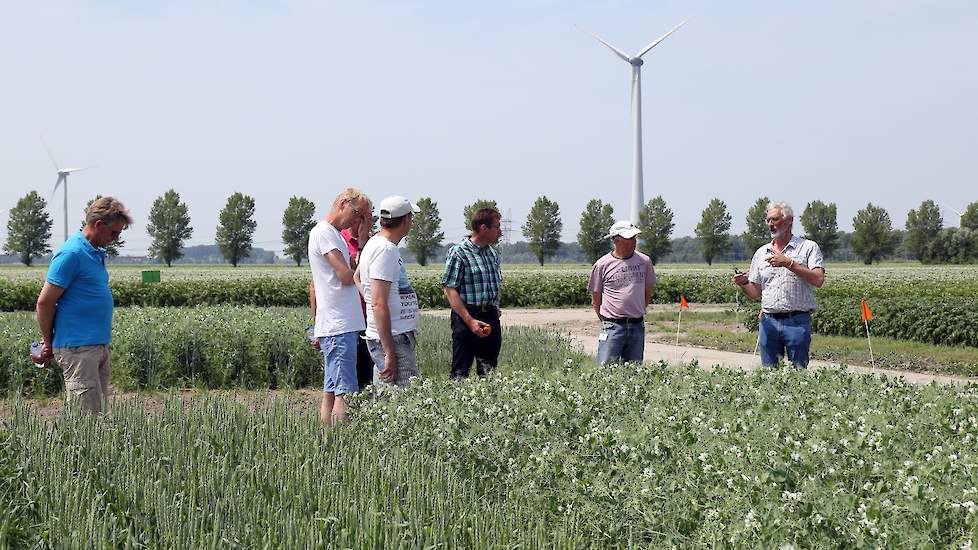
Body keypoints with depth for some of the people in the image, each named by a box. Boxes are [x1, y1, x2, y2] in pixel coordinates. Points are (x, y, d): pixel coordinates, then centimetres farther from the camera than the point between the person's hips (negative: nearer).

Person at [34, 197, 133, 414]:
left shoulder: (97, 253, 15)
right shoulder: (72, 254, -14)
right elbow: (44, 302, -13)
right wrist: (48, 343, -3)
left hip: (98, 345, 9)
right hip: (77, 347, -9)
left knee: (100, 411, 10)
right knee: (86, 414, -10)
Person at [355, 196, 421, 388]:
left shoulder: (376, 243, 15)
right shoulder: (385, 250, -17)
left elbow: (356, 278, 31)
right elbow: (379, 304, -22)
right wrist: (389, 352, -23)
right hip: (393, 339, -10)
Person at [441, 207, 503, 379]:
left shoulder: (493, 253, 13)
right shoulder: (458, 253, -10)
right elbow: (450, 290, -14)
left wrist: (495, 310, 13)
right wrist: (470, 321, -19)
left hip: (492, 318, 7)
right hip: (467, 316, -7)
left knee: (489, 371, 10)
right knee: (460, 372, -5)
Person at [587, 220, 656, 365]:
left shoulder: (644, 262, 7)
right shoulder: (602, 265, -2)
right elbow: (596, 301, 6)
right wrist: (607, 321, 5)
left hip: (637, 327, 3)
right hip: (612, 327, -3)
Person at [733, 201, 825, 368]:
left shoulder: (808, 247, 2)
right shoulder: (761, 253, 15)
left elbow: (818, 280, -12)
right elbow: (755, 293, 17)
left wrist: (789, 263, -16)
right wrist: (743, 284, -5)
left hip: (797, 321, -4)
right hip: (769, 321, 4)